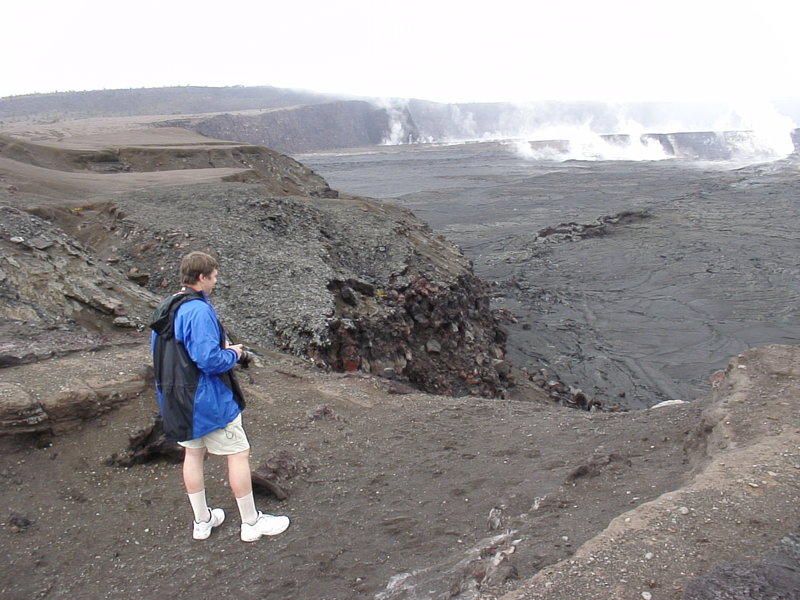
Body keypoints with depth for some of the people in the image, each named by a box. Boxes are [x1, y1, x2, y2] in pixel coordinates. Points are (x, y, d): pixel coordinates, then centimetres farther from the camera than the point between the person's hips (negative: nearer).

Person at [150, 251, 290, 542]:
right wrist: (233, 354, -8)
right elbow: (209, 360, -29)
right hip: (208, 398, -9)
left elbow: (158, 352, 16)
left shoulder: (165, 308, 6)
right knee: (238, 454, 4)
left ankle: (202, 521, 31)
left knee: (193, 453, 19)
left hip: (176, 399, 9)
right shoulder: (198, 311, -23)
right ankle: (251, 522, 15)